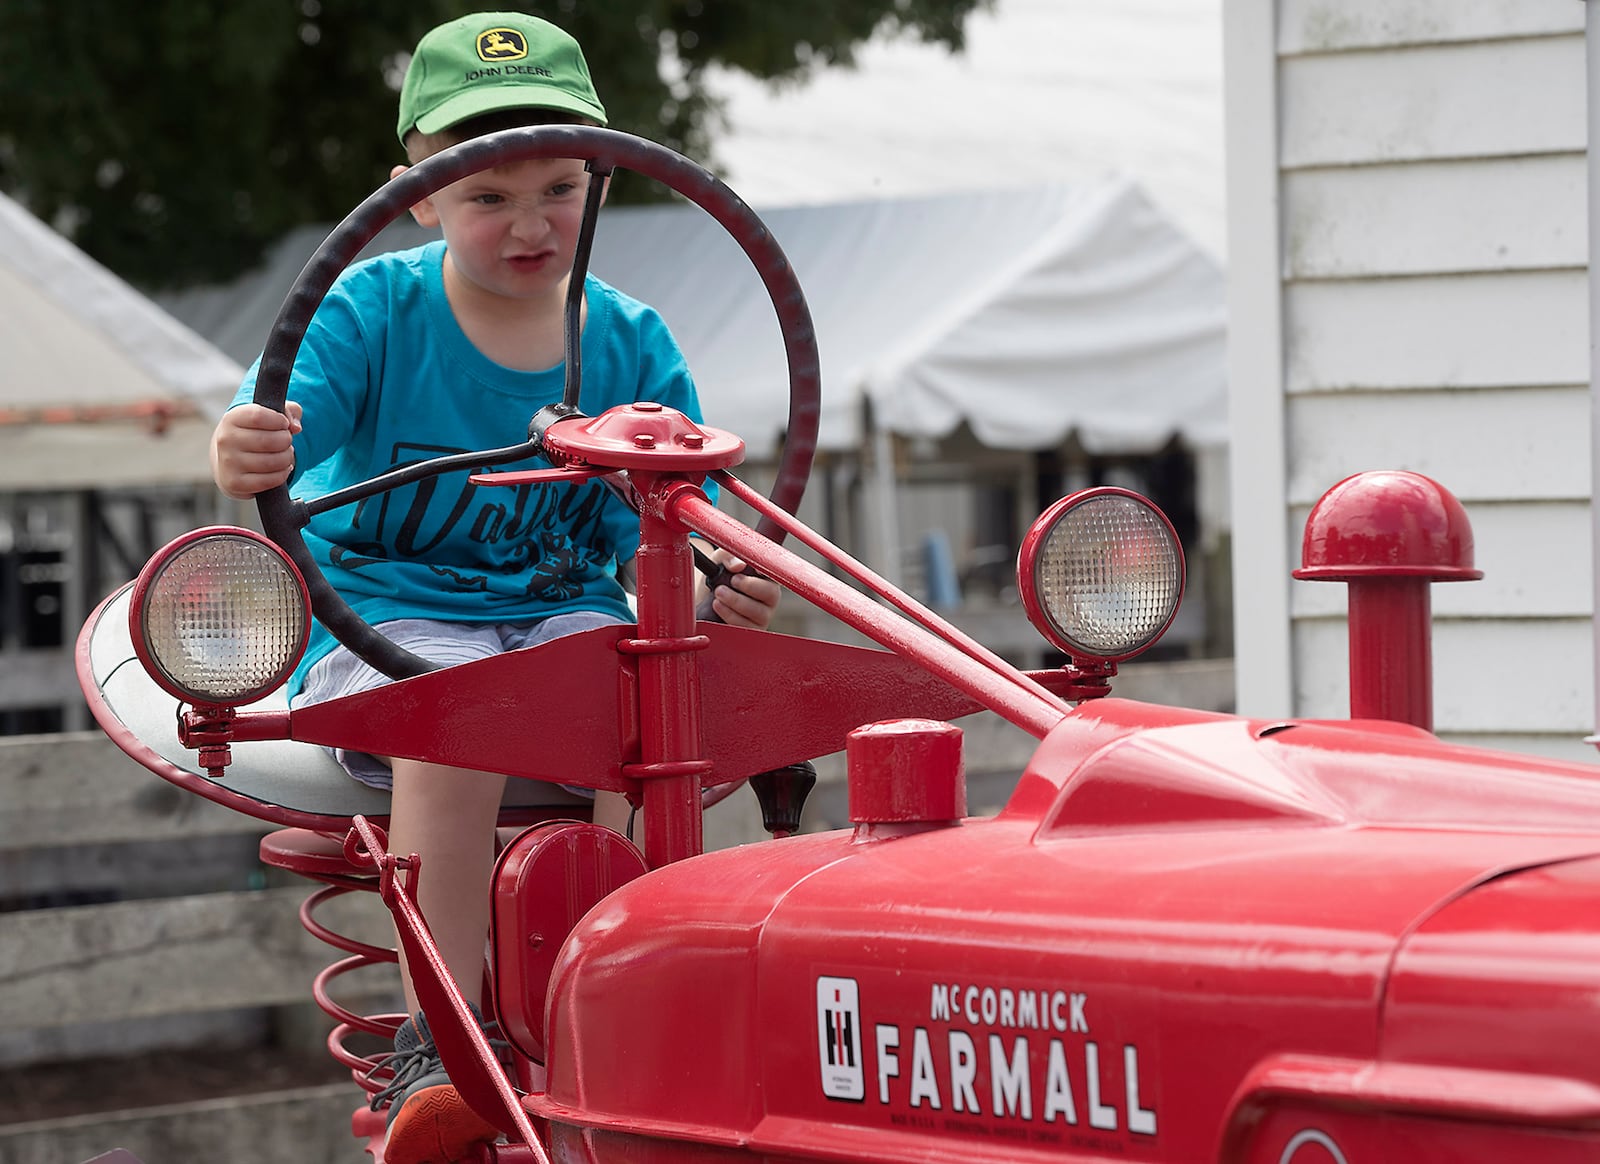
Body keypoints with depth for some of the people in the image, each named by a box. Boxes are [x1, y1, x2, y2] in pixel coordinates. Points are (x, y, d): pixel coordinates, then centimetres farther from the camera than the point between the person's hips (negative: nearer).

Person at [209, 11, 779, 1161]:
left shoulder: (631, 345, 4)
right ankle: (437, 1041, -30)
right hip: (381, 621, -2)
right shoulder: (377, 309, -4)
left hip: (567, 615, 3)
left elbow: (659, 540, 0)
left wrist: (717, 589, -23)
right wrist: (248, 455, -43)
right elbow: (277, 439, -17)